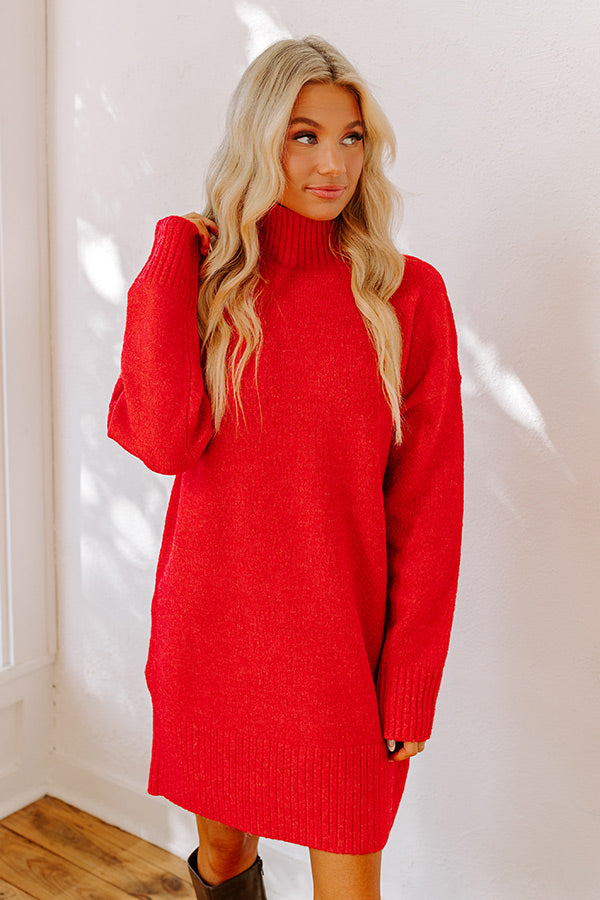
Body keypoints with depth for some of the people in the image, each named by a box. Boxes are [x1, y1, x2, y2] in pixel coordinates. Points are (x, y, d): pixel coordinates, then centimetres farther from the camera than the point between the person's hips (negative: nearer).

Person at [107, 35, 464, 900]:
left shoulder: (408, 293, -5)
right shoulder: (201, 278, 2)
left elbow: (428, 504, -5)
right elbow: (166, 442, -16)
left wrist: (412, 677, -6)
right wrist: (172, 258, -13)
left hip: (338, 642, -2)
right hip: (211, 629, 2)